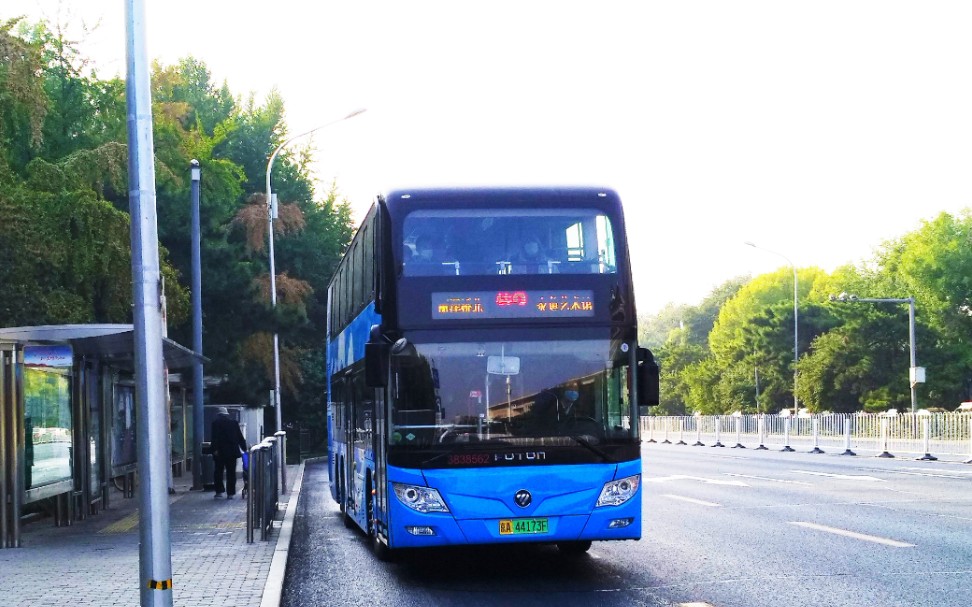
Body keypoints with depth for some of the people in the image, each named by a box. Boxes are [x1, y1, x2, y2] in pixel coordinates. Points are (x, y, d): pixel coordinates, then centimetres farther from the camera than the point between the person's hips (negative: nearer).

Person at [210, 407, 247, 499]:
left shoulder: (215, 423, -1)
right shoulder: (234, 422, 8)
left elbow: (214, 438, -11)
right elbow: (240, 437, 10)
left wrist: (215, 449, -13)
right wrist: (244, 448, 14)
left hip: (220, 452, -2)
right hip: (232, 451, 2)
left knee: (218, 471, 7)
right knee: (231, 472, 6)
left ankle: (219, 491, 1)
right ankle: (230, 492, 3)